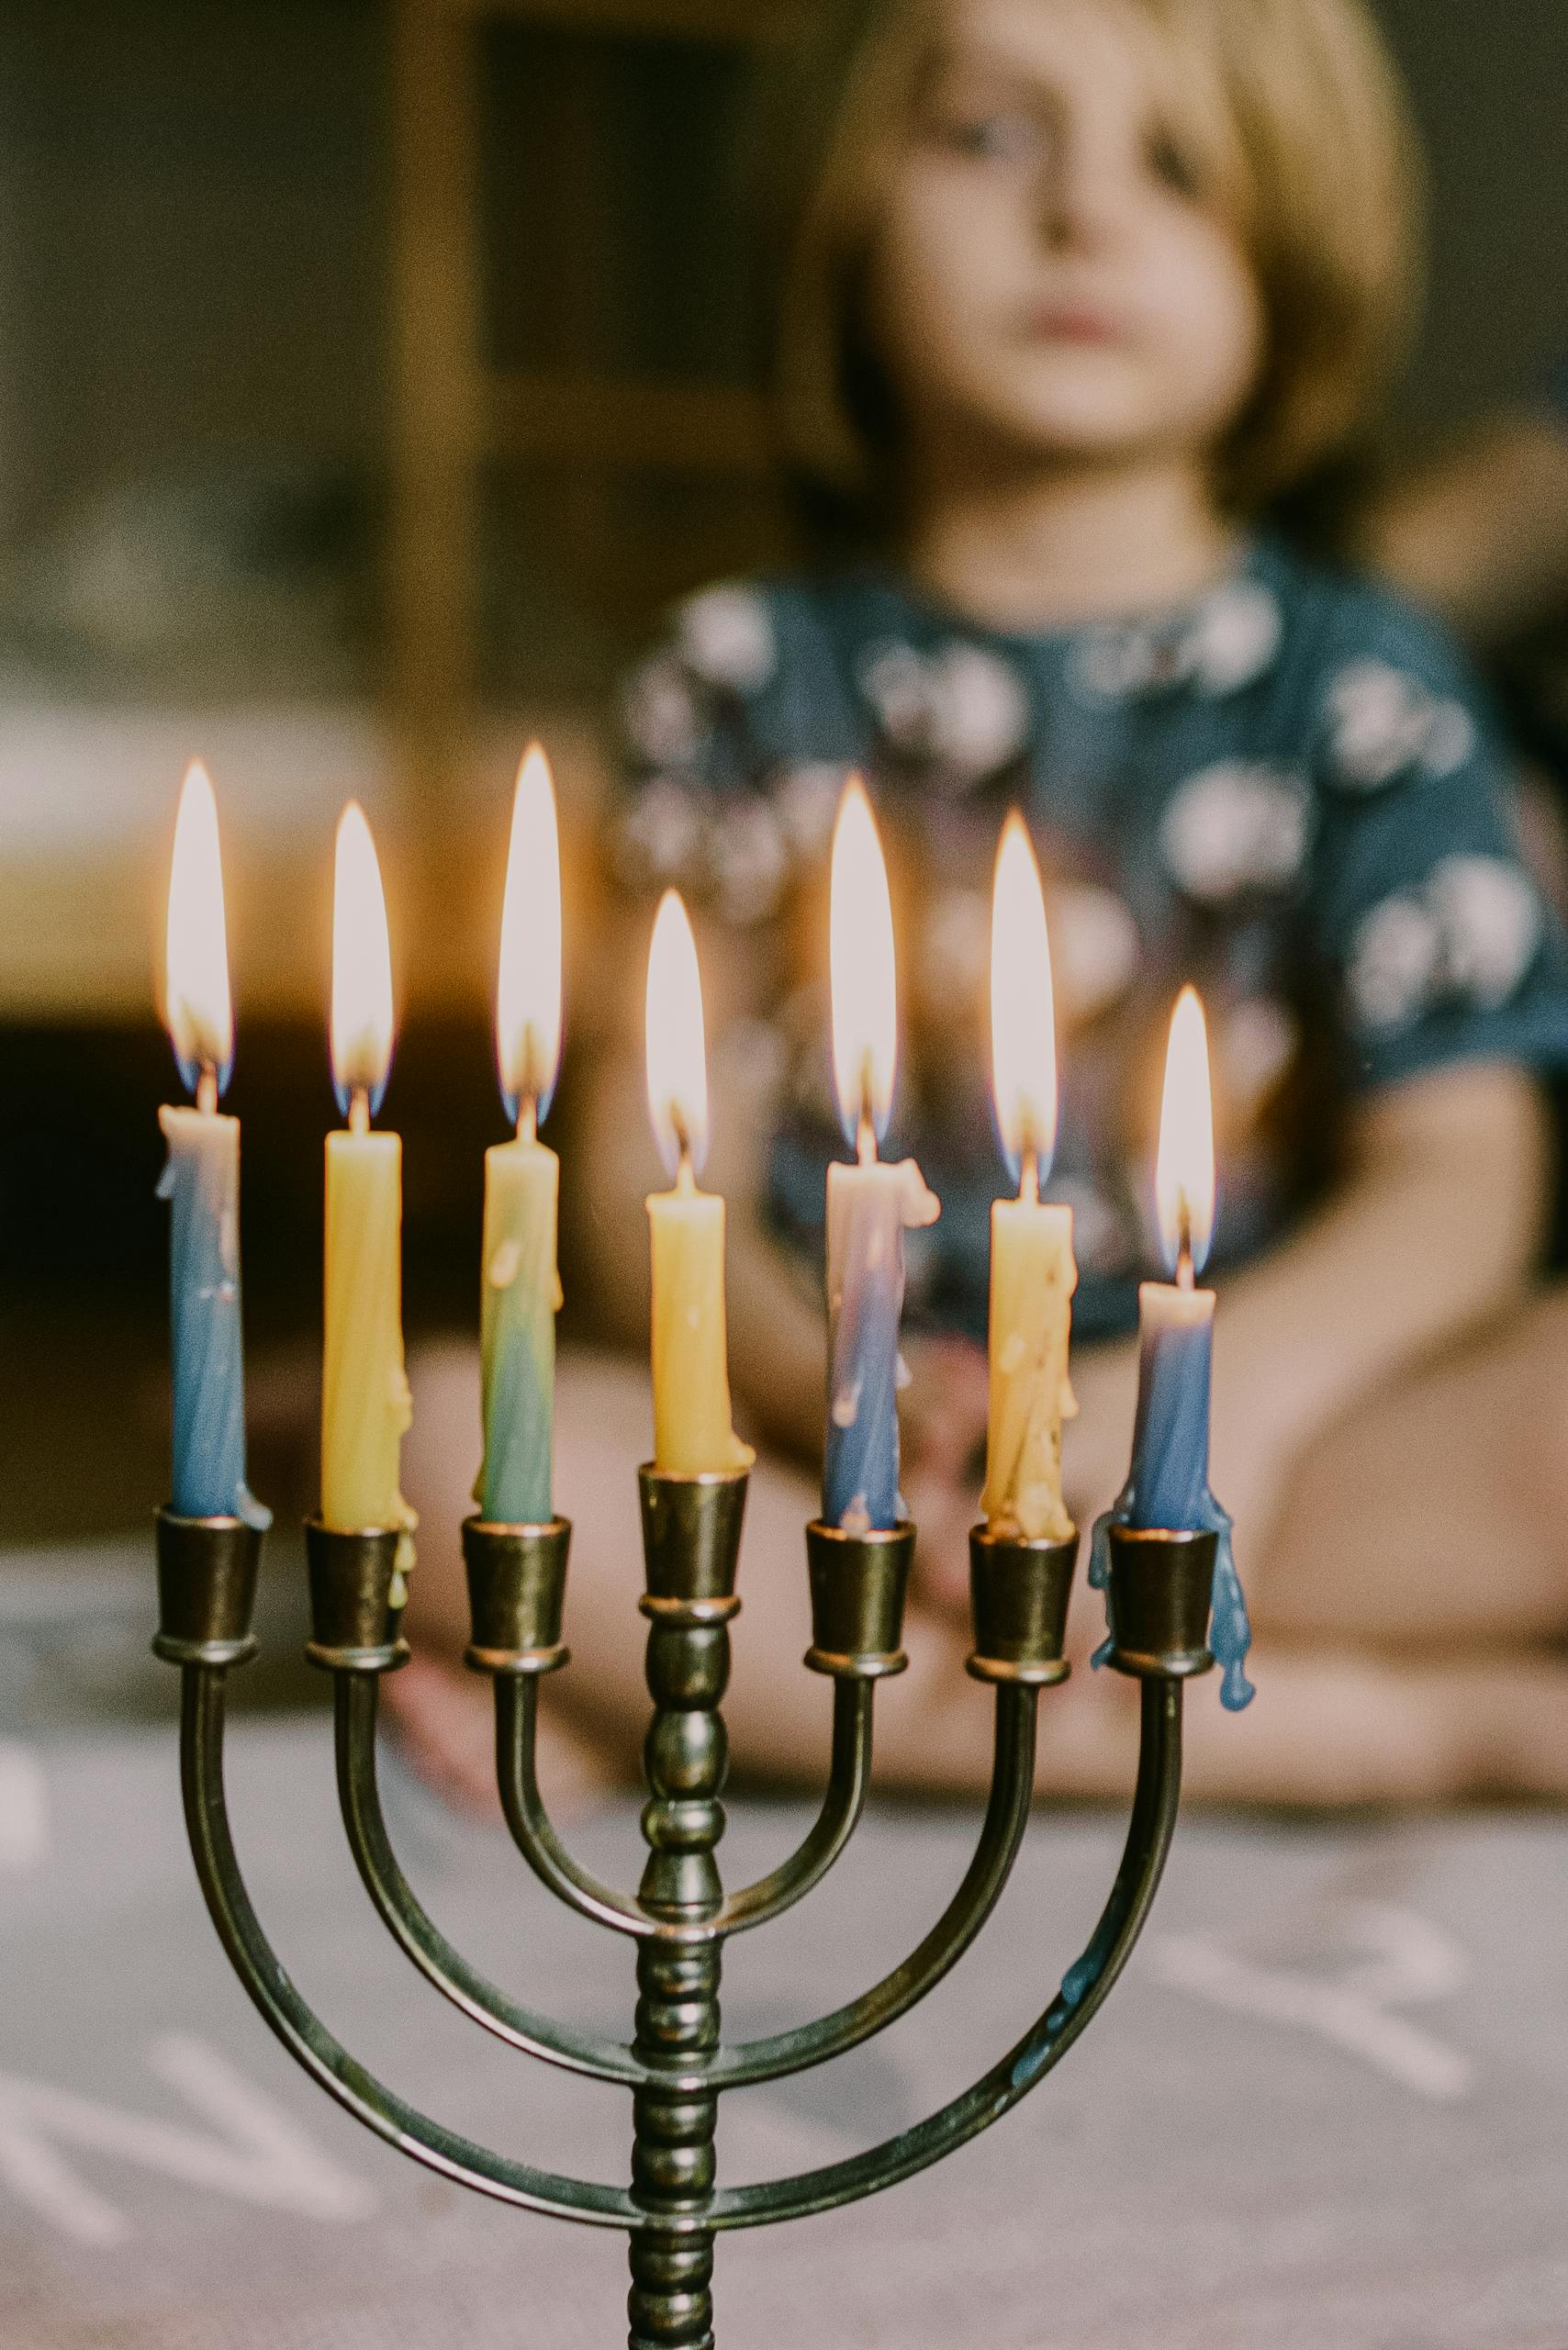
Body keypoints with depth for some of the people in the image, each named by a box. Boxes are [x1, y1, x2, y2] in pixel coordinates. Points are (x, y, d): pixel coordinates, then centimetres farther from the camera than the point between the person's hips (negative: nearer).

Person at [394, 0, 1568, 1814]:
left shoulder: (1352, 685, 7)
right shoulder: (750, 684, 10)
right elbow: (653, 1175, 3)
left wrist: (1237, 1378, -21)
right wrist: (839, 1402, -17)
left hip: (1271, 1440, -2)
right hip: (842, 1447, 2)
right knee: (456, 1438, -29)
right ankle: (1382, 1728, -23)